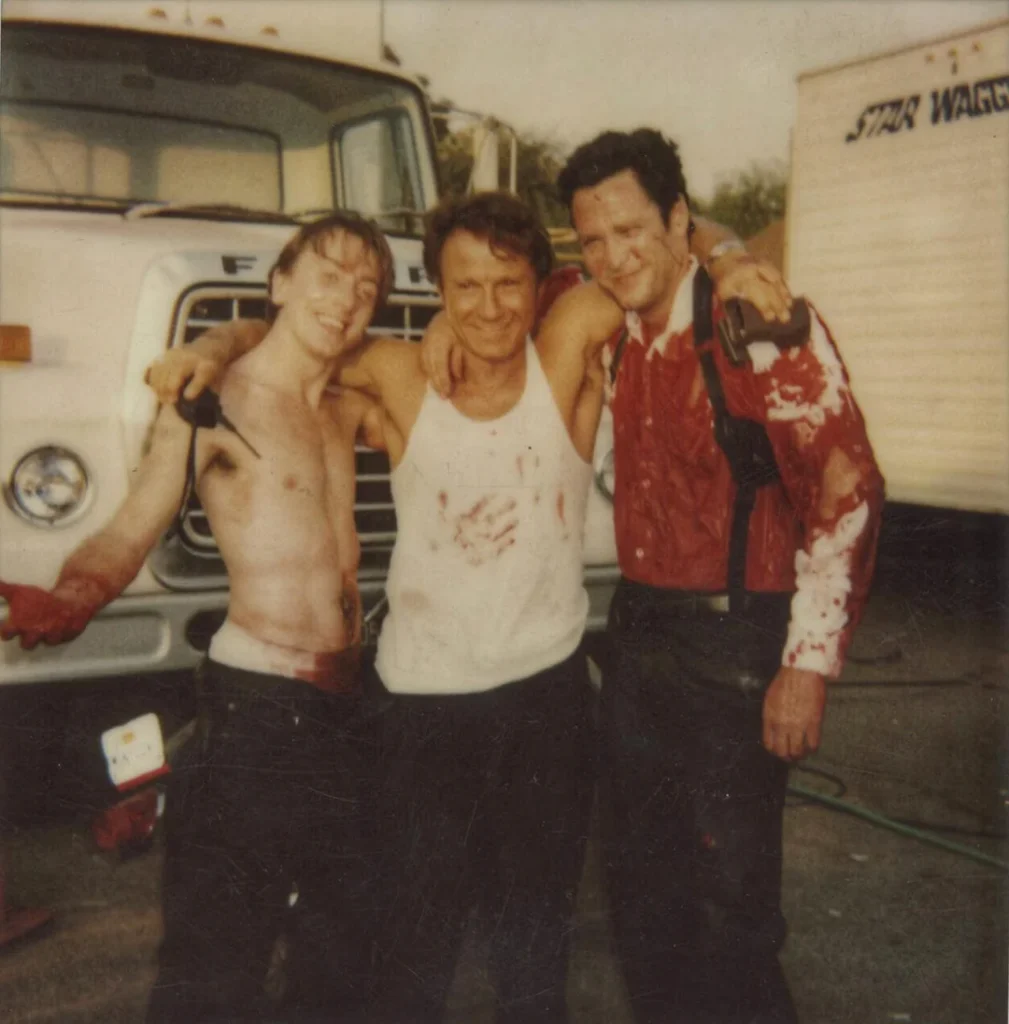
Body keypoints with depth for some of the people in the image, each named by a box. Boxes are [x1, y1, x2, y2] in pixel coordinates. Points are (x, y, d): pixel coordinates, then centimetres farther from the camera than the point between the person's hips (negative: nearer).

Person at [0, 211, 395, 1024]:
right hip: (256, 704, -7)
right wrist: (71, 599, -34)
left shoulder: (350, 408, 15)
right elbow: (131, 533, -14)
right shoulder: (213, 402, -6)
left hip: (344, 705, 7)